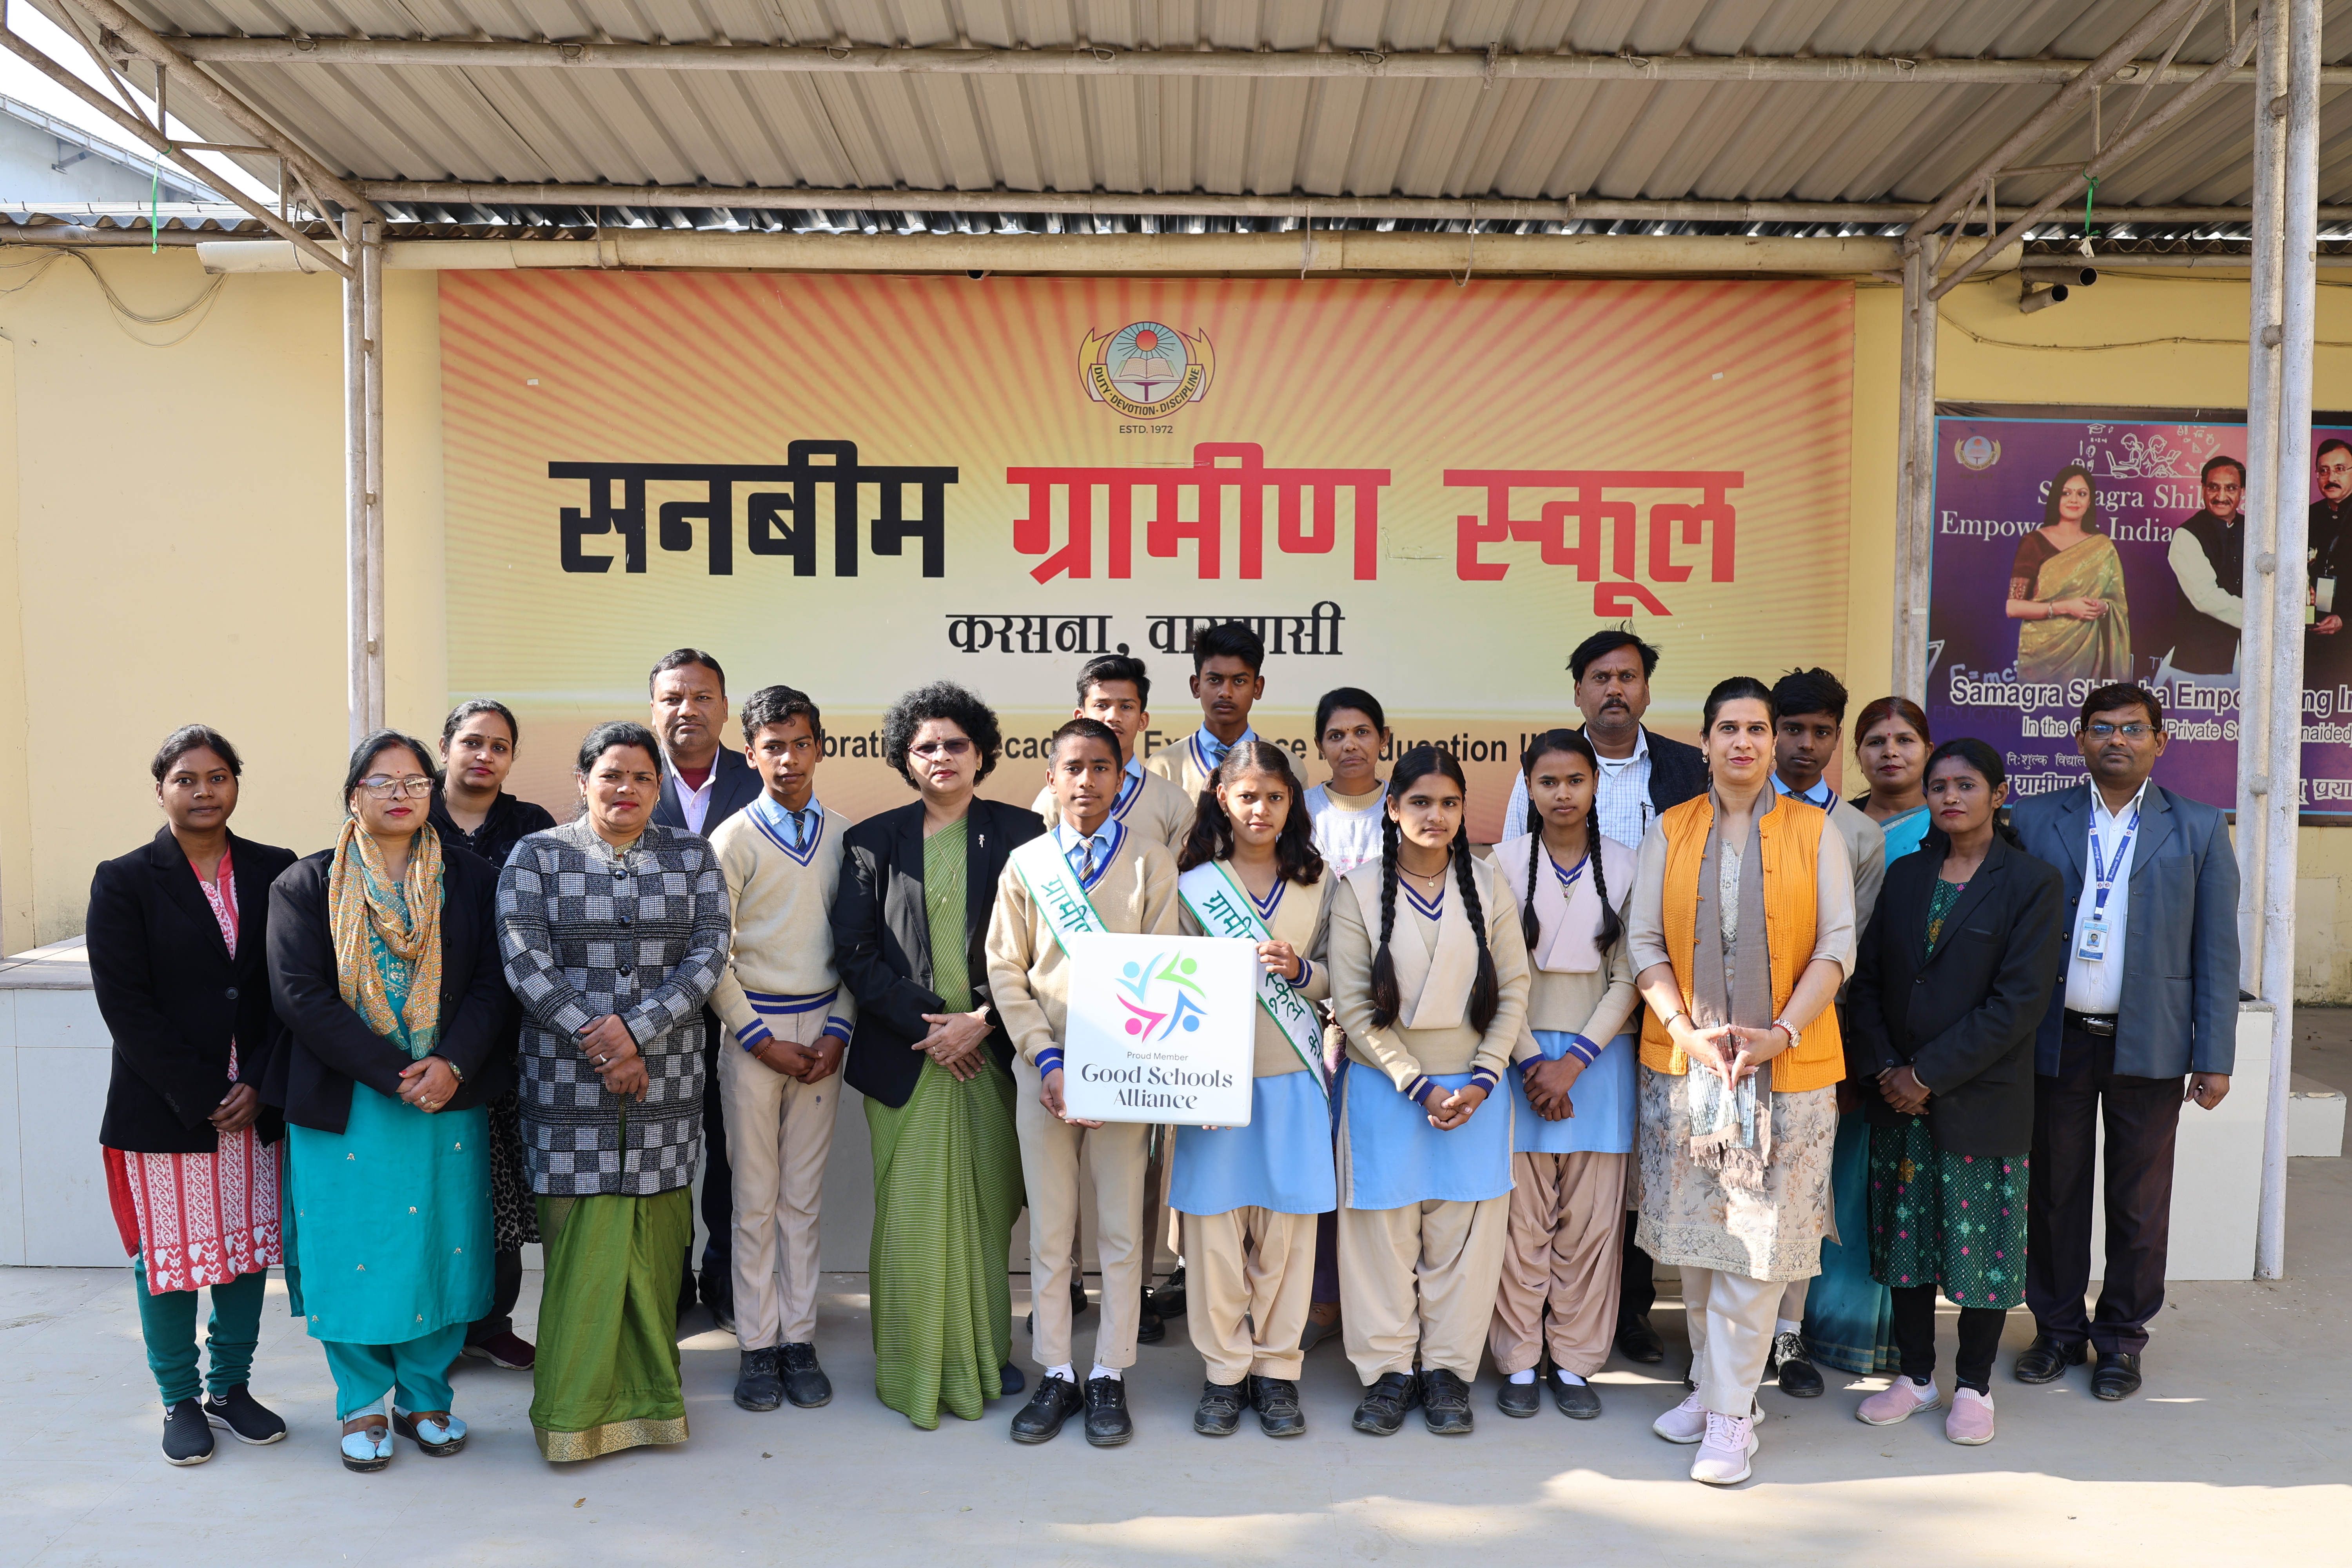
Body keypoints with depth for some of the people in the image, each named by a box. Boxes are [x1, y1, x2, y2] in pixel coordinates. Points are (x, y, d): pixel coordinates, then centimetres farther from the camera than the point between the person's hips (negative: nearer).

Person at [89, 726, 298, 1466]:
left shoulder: (274, 873, 4)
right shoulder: (123, 882, -2)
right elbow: (126, 1006, -8)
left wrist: (258, 1084, -8)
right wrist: (201, 1096, -13)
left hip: (253, 1103, 2)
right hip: (162, 1111, -2)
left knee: (248, 1247, 10)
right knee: (168, 1254, 6)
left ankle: (231, 1388, 27)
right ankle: (181, 1402, 23)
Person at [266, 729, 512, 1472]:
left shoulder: (471, 882, 6)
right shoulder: (306, 885, 2)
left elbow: (492, 984, 0)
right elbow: (301, 995, -8)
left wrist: (453, 1064, -17)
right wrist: (396, 1074, -16)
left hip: (450, 1102, 2)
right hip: (343, 1104, -1)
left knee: (441, 1247, 7)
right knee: (354, 1252, 5)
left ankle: (425, 1398, 25)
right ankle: (363, 1405, 24)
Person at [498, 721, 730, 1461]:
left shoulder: (693, 857, 7)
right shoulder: (536, 856, 3)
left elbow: (708, 956, -2)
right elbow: (525, 965, -6)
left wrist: (636, 1028, -14)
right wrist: (596, 1042, -14)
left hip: (666, 1079, 2)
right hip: (568, 1080, -2)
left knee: (654, 1241, 6)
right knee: (580, 1239, -1)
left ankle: (649, 1394, 19)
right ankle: (574, 1406, 12)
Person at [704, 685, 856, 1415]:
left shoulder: (845, 836, 4)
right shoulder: (734, 839, -3)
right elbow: (711, 957, -5)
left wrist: (838, 1032, -3)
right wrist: (763, 1040, -8)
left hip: (822, 1032, 2)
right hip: (753, 1031, -2)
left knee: (804, 1196, 8)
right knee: (756, 1197, 4)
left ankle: (799, 1338, 17)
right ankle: (758, 1346, 14)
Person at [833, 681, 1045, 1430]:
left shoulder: (1019, 833, 4)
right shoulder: (872, 841, 6)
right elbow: (854, 950, 1)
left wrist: (982, 1020, -9)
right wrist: (925, 1023, -8)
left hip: (992, 1050, 0)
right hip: (906, 1054, 0)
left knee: (988, 1207, 7)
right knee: (911, 1213, 1)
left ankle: (985, 1356, 21)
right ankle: (912, 1368, 14)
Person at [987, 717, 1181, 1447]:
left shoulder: (1151, 862, 3)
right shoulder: (1026, 863, 7)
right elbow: (1005, 969, 4)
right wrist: (1047, 1059, -8)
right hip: (1043, 1066, 1)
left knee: (1120, 1229, 5)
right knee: (1049, 1231, 7)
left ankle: (1109, 1377, 17)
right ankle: (1055, 1375, 18)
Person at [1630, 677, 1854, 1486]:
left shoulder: (1815, 833, 3)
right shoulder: (1668, 833, 7)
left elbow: (1836, 947, -2)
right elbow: (1646, 943, 4)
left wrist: (1782, 1032, -13)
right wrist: (1687, 1029, -10)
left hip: (1785, 1067, -2)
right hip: (1682, 1062, 2)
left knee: (1756, 1238, -1)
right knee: (1693, 1234, 9)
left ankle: (1732, 1413, 8)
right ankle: (1712, 1383, 25)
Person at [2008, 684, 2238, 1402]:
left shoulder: (2199, 828, 5)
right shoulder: (2035, 820, 5)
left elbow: (2216, 951, 2)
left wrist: (2216, 1057, -2)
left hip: (2148, 1045, 0)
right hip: (2056, 1039, 1)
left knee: (2139, 1201, 8)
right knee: (2054, 1194, 9)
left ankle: (2121, 1337, 24)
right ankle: (2058, 1329, 23)